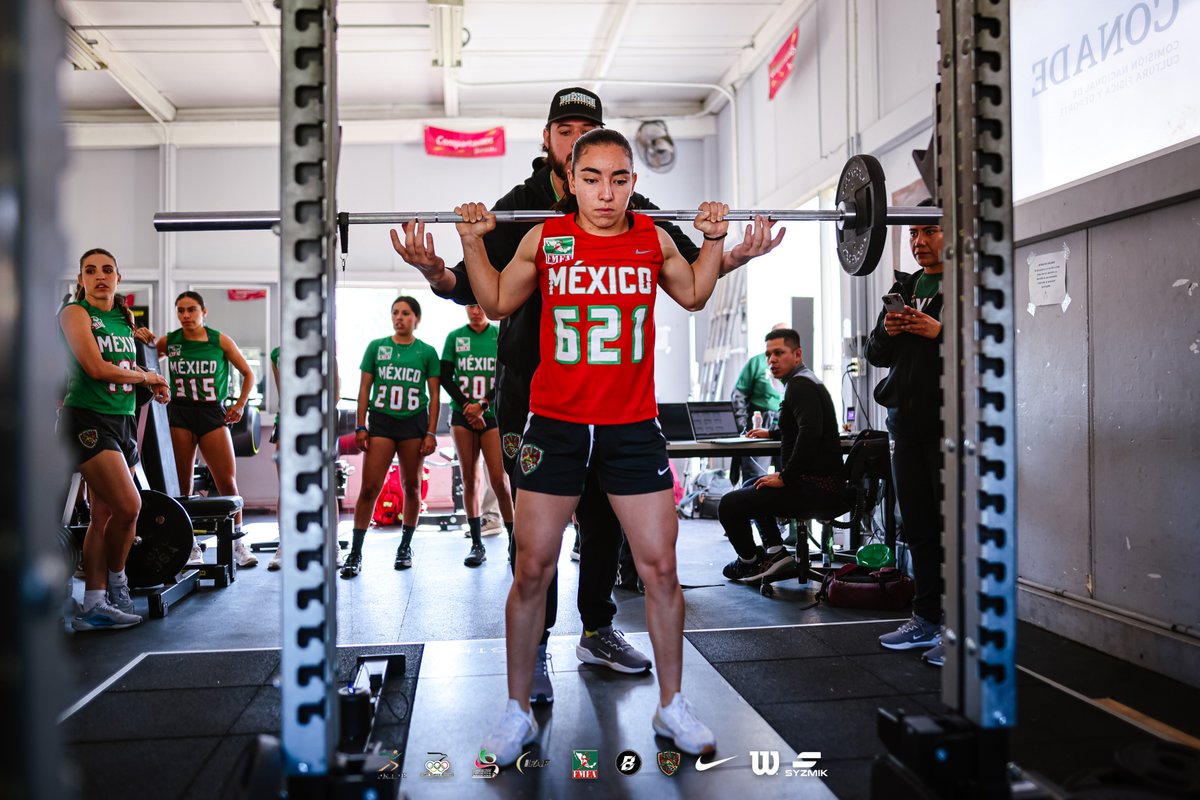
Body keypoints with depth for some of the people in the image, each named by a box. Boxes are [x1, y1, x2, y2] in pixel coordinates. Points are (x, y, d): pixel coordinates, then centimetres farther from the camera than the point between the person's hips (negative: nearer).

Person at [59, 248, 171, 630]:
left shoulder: (124, 318, 15)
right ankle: (116, 580, 6)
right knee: (129, 506, -16)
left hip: (122, 421, 7)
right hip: (88, 420, -7)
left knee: (105, 515, 5)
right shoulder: (75, 313, -5)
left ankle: (93, 606, 9)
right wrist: (147, 377, -4)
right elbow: (96, 368, -16)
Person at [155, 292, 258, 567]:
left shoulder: (221, 341, 0)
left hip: (212, 413, -1)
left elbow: (248, 374, 9)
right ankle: (190, 547, 15)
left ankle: (237, 542, 6)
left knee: (228, 482, -7)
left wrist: (240, 404, 2)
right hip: (179, 414, 1)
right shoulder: (167, 342, 3)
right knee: (182, 484, 4)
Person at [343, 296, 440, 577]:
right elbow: (364, 389, 7)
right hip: (381, 421, 0)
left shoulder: (427, 352, 5)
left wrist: (431, 433, -3)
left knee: (411, 486, 8)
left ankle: (405, 546, 22)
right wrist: (361, 427, 0)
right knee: (369, 487, -6)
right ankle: (355, 552, -1)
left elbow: (434, 395, 4)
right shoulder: (376, 347, 7)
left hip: (414, 423, 0)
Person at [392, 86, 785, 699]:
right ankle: (533, 649, 11)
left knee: (605, 516, 12)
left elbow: (687, 271, -3)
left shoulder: (631, 210, 2)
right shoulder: (519, 207, -4)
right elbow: (476, 286, -12)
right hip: (532, 387, -3)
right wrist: (433, 271, -34)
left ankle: (598, 632, 28)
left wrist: (735, 256, -22)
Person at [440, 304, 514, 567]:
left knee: (499, 479, -8)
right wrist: (467, 406, -6)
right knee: (469, 478, 2)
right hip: (462, 415, 2)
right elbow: (446, 377, 4)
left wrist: (482, 405, -12)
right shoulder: (455, 337, 6)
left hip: (492, 414, -2)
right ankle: (477, 545, 8)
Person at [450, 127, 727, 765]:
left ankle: (671, 706, 25)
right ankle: (517, 712, 22)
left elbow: (693, 296, 21)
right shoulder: (543, 239, -1)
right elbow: (497, 303, 14)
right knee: (532, 572, 4)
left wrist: (713, 240, 9)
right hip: (555, 427, -1)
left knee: (660, 570, 5)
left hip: (633, 428, 1)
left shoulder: (654, 239, 2)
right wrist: (472, 241, 4)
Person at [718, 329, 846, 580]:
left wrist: (785, 477, -23)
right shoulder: (804, 381, 20)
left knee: (729, 505, -13)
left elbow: (810, 432, -30)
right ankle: (775, 551, 20)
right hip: (820, 482, 11)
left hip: (816, 488, -11)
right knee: (751, 488, 30)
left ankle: (749, 562, 9)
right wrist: (771, 433, 42)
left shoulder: (800, 385, -13)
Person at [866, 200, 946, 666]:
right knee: (918, 526, 12)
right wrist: (886, 333, -2)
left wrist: (940, 332, -20)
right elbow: (876, 354, 19)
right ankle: (927, 620, 22)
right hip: (907, 422, 7)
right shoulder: (904, 289, 18)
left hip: (949, 424, -7)